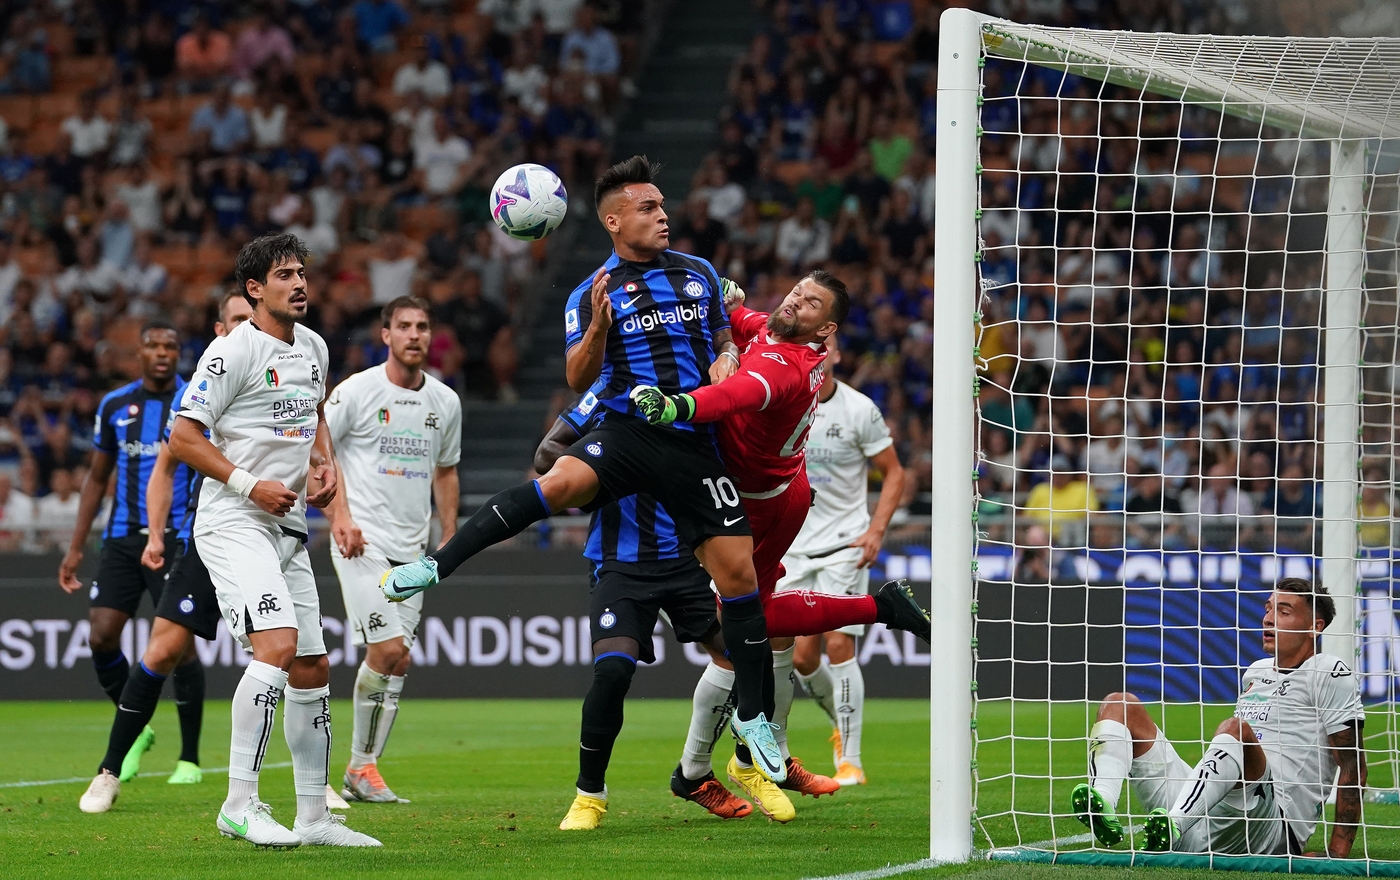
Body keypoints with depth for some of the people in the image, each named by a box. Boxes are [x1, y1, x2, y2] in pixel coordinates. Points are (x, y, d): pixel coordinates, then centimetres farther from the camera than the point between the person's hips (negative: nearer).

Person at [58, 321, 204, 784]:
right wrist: (75, 547, 13)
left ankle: (189, 758, 5)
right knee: (101, 637, -8)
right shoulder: (115, 406, 8)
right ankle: (135, 731, 15)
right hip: (123, 538, 3)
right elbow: (97, 477, 16)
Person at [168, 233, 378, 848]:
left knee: (313, 668, 9)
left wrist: (323, 465, 12)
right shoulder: (234, 352, -11)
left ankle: (313, 816, 18)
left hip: (288, 529, 9)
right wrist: (251, 485, -18)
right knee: (277, 645, -25)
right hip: (233, 523, -9)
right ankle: (240, 804, -23)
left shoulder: (314, 348, 13)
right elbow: (183, 438, -12)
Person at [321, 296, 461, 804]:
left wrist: (449, 538, 16)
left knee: (397, 660, 3)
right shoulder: (356, 391, -5)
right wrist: (339, 518, -13)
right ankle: (362, 765, -1)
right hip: (363, 543, -6)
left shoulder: (445, 401, 11)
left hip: (412, 549, 6)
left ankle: (363, 768, 12)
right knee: (388, 650, -15)